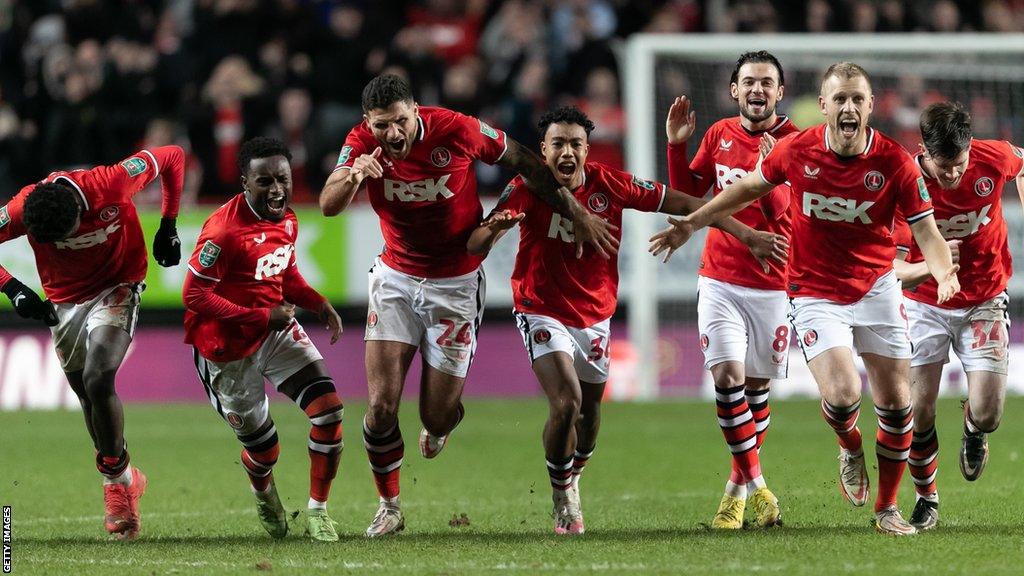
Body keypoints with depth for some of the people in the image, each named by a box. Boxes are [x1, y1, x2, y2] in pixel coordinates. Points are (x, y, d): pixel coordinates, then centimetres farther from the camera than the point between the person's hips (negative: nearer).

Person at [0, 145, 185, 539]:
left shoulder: (111, 185, -30)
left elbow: (171, 158, -14)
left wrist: (168, 228, -10)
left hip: (117, 289, -4)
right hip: (64, 301, 4)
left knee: (97, 381, -22)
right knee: (88, 396, 10)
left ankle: (116, 477, -7)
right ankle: (123, 478, 29)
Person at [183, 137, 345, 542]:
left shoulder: (287, 221, 1)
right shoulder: (224, 231, -26)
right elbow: (194, 296, -25)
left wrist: (320, 306, 0)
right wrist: (262, 317, -25)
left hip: (278, 331, 7)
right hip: (228, 350, -7)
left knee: (328, 409, -10)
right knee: (263, 449, 4)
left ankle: (318, 512, 4)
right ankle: (263, 493, 43)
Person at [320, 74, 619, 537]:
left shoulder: (455, 130, -20)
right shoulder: (362, 143, -13)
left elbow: (524, 162, -7)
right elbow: (327, 206, -23)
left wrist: (578, 215, -2)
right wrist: (353, 176, -45)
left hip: (455, 284, -2)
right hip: (396, 278, 2)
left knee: (437, 416, 0)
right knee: (381, 406, -10)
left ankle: (442, 423, 41)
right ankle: (389, 506, 13)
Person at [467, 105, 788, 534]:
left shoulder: (609, 185, -11)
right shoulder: (526, 189, -16)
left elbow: (682, 204, -6)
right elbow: (475, 246, -18)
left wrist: (747, 235, -9)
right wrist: (493, 229, -44)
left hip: (594, 315, 3)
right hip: (543, 312, -3)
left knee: (589, 410, 14)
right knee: (566, 403, -21)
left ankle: (572, 476, 47)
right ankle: (563, 499, 3)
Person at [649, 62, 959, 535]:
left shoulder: (894, 160, -13)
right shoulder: (796, 150, -11)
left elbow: (926, 232, -10)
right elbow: (749, 187, 8)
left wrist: (944, 273, -31)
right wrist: (691, 224, 9)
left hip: (877, 286, 1)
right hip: (815, 294, -1)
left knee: (896, 402, 1)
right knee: (842, 394, -21)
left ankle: (887, 507, 22)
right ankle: (850, 449, 16)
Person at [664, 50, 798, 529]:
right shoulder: (719, 135, 5)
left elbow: (783, 212, -17)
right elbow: (686, 194, 14)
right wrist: (676, 146, 1)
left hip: (772, 286, -2)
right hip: (720, 280, 2)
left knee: (756, 387, 6)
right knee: (727, 376, -13)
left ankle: (737, 489, 23)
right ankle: (756, 487, -6)